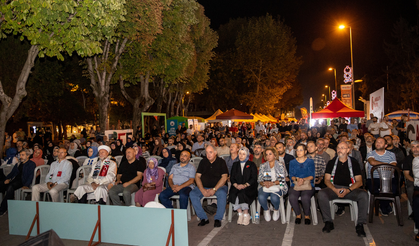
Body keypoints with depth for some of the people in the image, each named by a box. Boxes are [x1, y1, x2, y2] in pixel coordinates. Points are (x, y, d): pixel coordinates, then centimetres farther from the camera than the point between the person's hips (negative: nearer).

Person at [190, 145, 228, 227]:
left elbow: (224, 177, -8)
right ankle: (203, 218, -14)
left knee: (222, 194, -35)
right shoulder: (203, 162, 9)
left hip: (218, 186, -3)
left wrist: (214, 189, -19)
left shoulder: (221, 162, 0)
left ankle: (218, 219, -19)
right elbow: (197, 176, 4)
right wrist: (202, 190, -12)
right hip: (204, 186, 3)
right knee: (192, 194, -22)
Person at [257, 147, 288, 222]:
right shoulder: (263, 166, 14)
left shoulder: (280, 166, 5)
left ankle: (276, 209, 4)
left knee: (274, 198, -34)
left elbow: (282, 180, -3)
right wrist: (263, 183, -15)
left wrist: (273, 183, -20)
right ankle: (266, 210, 4)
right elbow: (259, 179, 9)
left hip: (277, 187, -2)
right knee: (261, 197, -31)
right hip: (265, 187, 2)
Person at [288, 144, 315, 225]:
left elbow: (312, 176, 1)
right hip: (295, 185, 2)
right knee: (292, 197, -31)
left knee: (305, 197, -34)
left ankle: (307, 215, -5)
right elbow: (291, 176, 7)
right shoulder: (292, 162, 16)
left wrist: (303, 179, -18)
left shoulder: (310, 162, 11)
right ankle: (298, 214, -4)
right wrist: (296, 179, -15)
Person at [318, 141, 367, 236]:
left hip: (351, 188, 0)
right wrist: (335, 190, -14)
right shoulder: (332, 162, 12)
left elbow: (359, 182, 4)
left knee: (364, 195, -31)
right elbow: (327, 180, 6)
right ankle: (328, 222, -16)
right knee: (321, 194, -30)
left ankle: (360, 225, -20)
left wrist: (348, 190, -15)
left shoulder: (354, 162, 10)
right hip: (334, 188, 0)